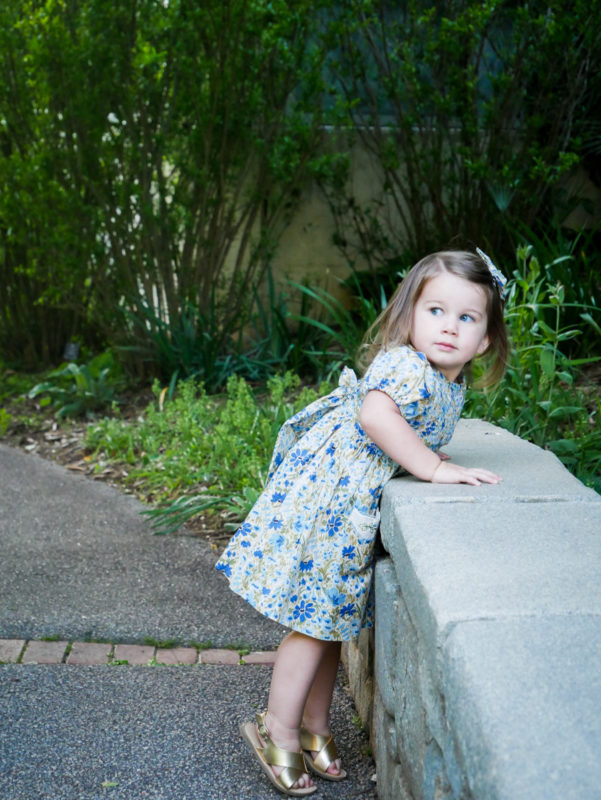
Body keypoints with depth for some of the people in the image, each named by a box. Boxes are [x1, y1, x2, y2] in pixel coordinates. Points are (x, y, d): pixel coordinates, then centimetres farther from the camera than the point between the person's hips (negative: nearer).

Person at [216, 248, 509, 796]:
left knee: (332, 616, 18)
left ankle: (315, 728, 34)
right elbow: (375, 414, -41)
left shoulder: (452, 385, 6)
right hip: (324, 501, -9)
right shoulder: (405, 366, -23)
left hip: (352, 511, 9)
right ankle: (279, 731, 19)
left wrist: (426, 452, 4)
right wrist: (432, 466, -36)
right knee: (316, 620, 1)